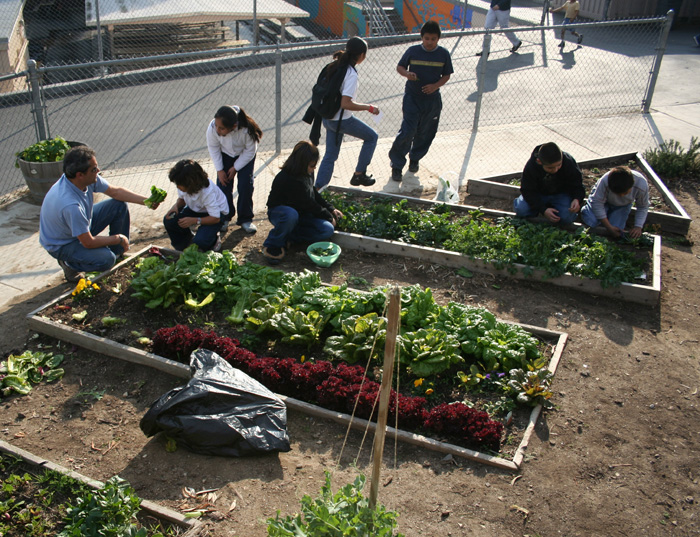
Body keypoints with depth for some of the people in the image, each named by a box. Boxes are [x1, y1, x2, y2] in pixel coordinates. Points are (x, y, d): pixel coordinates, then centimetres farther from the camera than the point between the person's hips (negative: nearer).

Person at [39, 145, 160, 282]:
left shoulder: (89, 178, -18)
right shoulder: (70, 205, -41)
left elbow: (115, 191, 0)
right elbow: (88, 243, -31)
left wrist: (145, 200, -9)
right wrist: (118, 238, -17)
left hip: (82, 226, 8)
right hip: (62, 244, -8)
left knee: (119, 205, -1)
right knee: (106, 259, -30)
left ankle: (118, 253, 17)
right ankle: (69, 263, 1)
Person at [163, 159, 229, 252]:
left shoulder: (208, 192, -37)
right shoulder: (183, 186, -20)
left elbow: (216, 218, -30)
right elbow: (182, 199, 3)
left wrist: (194, 220, -41)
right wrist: (176, 206, -22)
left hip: (217, 213, -6)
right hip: (195, 209, 6)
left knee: (200, 241, -31)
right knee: (169, 221, -18)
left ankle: (213, 240, 9)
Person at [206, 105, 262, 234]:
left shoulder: (246, 130, -41)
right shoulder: (212, 128, -34)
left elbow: (250, 151, -21)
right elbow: (213, 148, -13)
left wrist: (236, 167, -18)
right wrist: (219, 170, -14)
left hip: (245, 155, -2)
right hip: (225, 154, 2)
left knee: (246, 184, -10)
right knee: (223, 184, -4)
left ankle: (245, 219, 5)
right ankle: (224, 216, 16)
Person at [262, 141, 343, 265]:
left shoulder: (306, 173, -3)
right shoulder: (288, 180, -29)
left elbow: (313, 194, 16)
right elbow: (308, 205, -21)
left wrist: (331, 209, 10)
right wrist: (329, 217, -9)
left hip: (301, 213, 8)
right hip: (279, 211, -8)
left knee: (328, 230, -16)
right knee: (291, 215, -45)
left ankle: (285, 235, -5)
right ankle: (273, 245, -19)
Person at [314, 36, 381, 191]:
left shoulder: (335, 65, 4)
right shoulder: (351, 74, -21)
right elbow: (345, 104, -26)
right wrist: (369, 108, -18)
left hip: (328, 118, 8)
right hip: (342, 120, -8)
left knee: (330, 155, 15)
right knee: (371, 137, 14)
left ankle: (318, 188, 8)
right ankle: (359, 175, 18)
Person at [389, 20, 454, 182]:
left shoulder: (443, 54, -2)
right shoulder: (413, 51, -7)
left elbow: (446, 75, 5)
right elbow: (399, 67, 4)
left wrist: (436, 85, -15)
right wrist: (407, 74, -19)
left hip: (432, 99, 3)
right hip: (412, 97, -2)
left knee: (425, 133, 13)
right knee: (407, 132, -11)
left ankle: (415, 158, 38)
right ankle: (396, 165, 2)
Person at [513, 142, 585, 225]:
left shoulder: (569, 163, -25)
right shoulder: (531, 167, -28)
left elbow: (577, 185, -13)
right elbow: (528, 191, -21)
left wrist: (577, 199, -36)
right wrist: (543, 210, -33)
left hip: (561, 194, -1)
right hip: (538, 194, 1)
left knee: (566, 217, -29)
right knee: (521, 209, -25)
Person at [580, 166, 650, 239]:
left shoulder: (642, 185, -34)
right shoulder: (605, 182, -41)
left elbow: (643, 207, -15)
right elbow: (597, 203, -30)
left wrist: (638, 226, -27)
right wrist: (609, 227, -32)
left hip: (623, 205, 2)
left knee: (618, 232, -16)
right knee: (590, 222, -23)